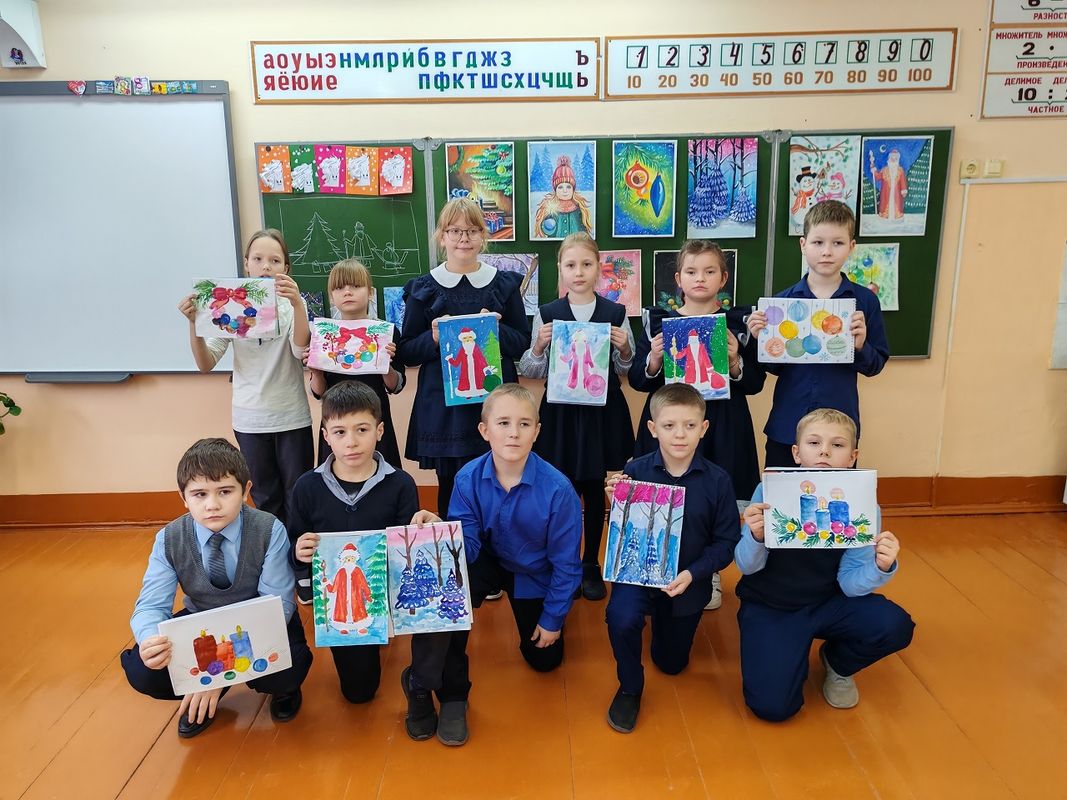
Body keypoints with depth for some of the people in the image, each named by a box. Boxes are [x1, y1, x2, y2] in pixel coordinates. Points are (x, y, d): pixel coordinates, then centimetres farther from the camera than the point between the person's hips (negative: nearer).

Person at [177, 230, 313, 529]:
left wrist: (298, 304, -33)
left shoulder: (292, 303, -3)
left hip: (292, 418, -1)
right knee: (265, 499, 15)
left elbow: (302, 351, -20)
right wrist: (194, 324, -18)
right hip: (250, 420, 1)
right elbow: (206, 364, -3)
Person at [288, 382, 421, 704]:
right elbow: (295, 554, -1)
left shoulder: (400, 484, -13)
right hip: (336, 597, 1)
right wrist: (299, 554, -24)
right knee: (359, 690, 6)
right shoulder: (308, 487, -9)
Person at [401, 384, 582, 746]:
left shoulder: (557, 488, -29)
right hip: (489, 559, 0)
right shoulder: (468, 478, -23)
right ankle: (451, 693, -15)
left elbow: (566, 562, -17)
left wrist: (553, 617, -8)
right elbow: (467, 547, -21)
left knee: (544, 659, 12)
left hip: (535, 576, 0)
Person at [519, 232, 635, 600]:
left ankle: (591, 567, 28)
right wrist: (538, 345, -14)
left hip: (602, 411, 1)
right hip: (560, 411, 0)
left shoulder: (616, 313, 1)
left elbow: (626, 370, 7)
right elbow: (532, 371, 4)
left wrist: (624, 348, -12)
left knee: (595, 491, 11)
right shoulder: (546, 314, 0)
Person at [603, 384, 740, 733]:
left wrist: (692, 573, -22)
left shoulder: (717, 481, -13)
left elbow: (727, 542, -9)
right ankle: (630, 689, -3)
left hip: (688, 582, 2)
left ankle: (662, 616, 51)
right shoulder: (635, 471, -15)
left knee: (671, 663, 18)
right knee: (621, 616, -34)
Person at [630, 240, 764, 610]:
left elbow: (755, 383, 3)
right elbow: (638, 380, 3)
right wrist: (654, 359, -15)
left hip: (722, 428, 0)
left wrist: (735, 361, -14)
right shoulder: (657, 320, 2)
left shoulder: (739, 322, 2)